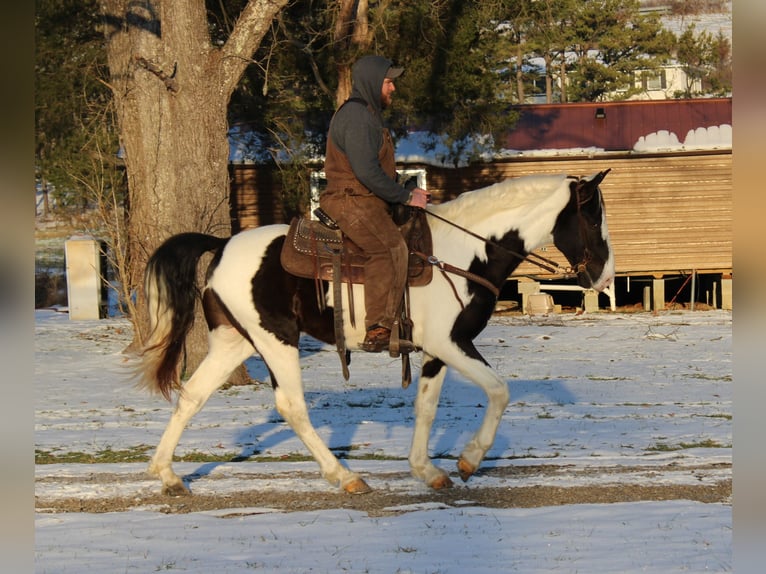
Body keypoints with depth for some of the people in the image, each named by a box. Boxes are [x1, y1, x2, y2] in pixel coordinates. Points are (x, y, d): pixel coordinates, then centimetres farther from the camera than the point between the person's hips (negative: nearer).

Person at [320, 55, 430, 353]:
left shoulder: (369, 115, 22)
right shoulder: (356, 116, -13)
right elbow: (366, 171, -21)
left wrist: (407, 192, 13)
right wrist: (406, 196, -14)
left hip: (369, 202, 11)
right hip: (351, 202, -11)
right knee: (390, 248, -28)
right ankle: (378, 331, -32)